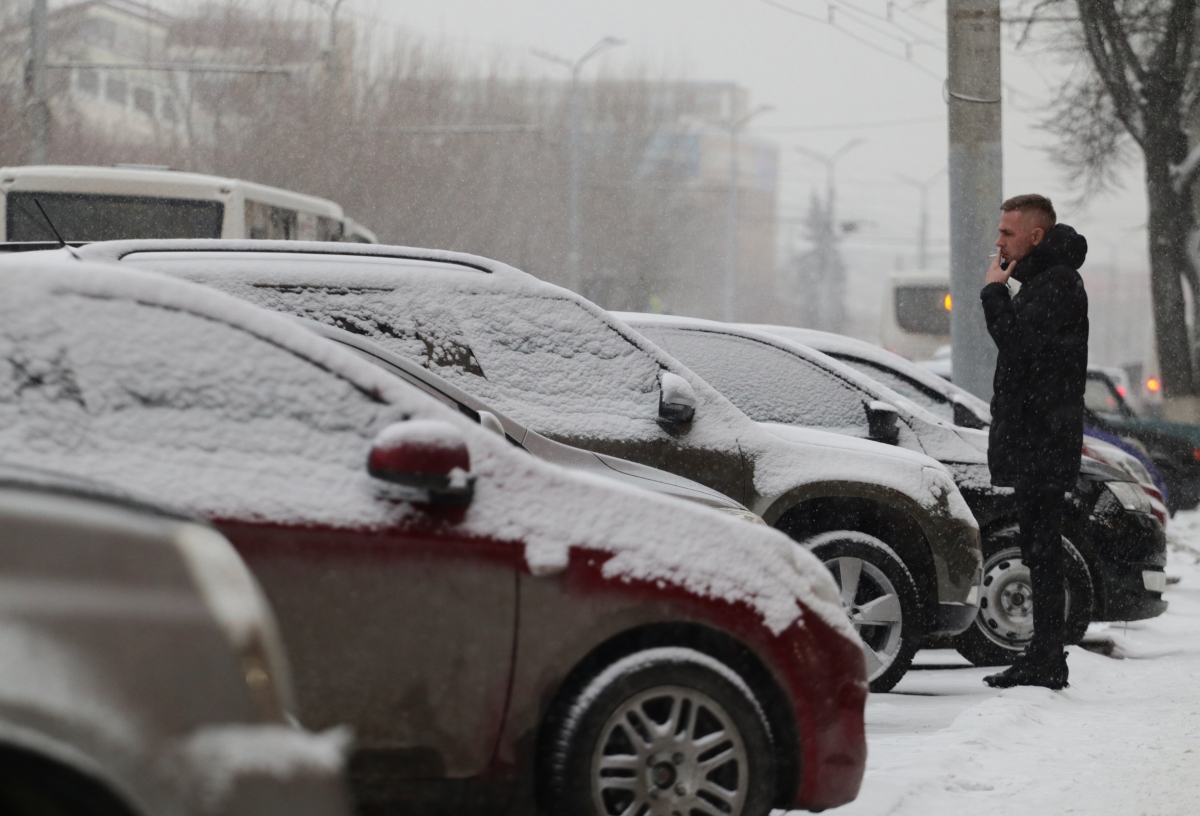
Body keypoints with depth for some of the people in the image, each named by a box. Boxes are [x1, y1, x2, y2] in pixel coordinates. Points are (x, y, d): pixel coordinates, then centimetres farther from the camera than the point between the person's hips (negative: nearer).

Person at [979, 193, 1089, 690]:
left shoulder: (1058, 285, -12)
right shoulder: (1043, 283, 20)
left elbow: (1015, 338, -22)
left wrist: (994, 290, -11)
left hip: (1042, 443, -10)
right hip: (1033, 443, 10)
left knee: (1042, 551, -10)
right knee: (1039, 551, 11)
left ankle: (1046, 662, -10)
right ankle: (1043, 660, 14)